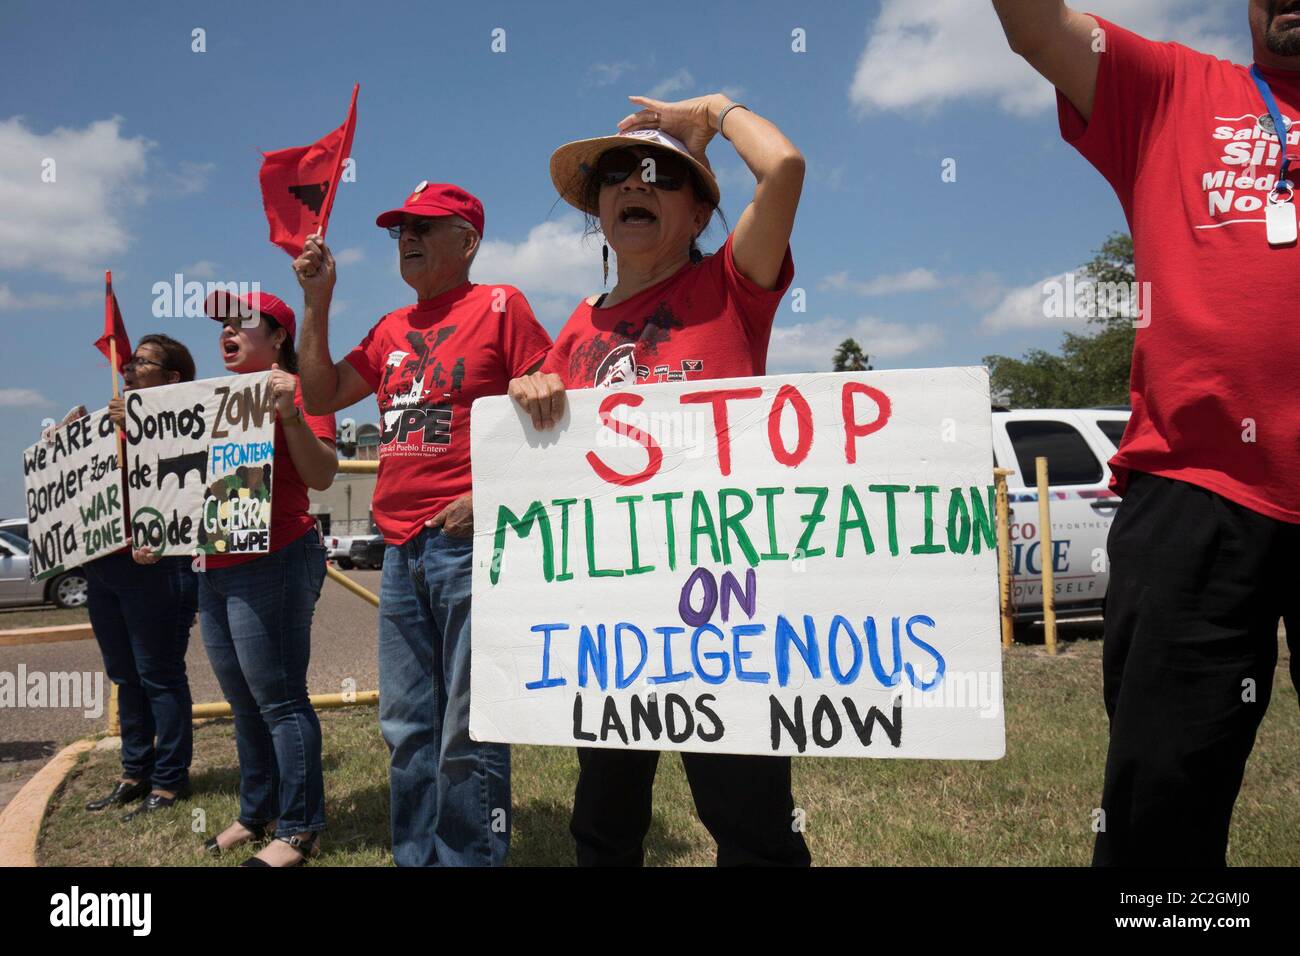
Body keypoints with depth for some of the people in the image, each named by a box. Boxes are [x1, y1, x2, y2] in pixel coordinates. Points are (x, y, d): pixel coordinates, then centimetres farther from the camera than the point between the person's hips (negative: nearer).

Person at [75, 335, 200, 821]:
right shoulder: (117, 418, 20)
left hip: (154, 564, -8)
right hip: (102, 563, 8)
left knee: (158, 674, -3)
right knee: (125, 675, 14)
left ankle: (169, 780, 5)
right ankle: (135, 771, 24)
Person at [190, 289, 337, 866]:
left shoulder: (293, 389, -7)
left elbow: (321, 476, -17)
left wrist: (289, 412, -28)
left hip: (272, 561, -9)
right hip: (215, 567, 9)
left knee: (278, 700, -5)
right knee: (243, 704, 16)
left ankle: (299, 830, 4)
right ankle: (256, 814, 28)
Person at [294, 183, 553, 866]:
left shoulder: (499, 306, 0)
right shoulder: (392, 330, 19)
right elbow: (322, 395, 20)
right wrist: (316, 302, 13)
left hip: (470, 544, -7)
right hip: (401, 550, 7)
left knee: (467, 733, -3)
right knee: (407, 731, 13)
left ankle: (470, 859, 11)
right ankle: (415, 858, 25)